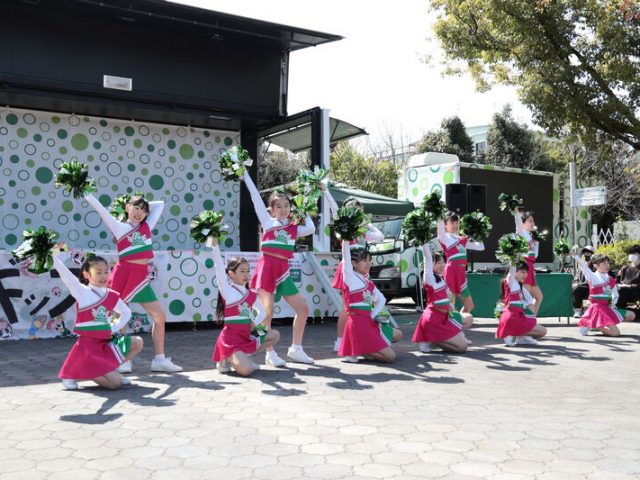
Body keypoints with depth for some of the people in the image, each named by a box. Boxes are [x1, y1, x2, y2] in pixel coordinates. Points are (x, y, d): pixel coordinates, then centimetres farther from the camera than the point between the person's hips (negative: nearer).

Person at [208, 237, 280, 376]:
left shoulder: (251, 294, 9)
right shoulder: (227, 290, -9)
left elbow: (262, 311, 22)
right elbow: (219, 267, -19)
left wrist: (254, 323, 3)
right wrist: (214, 244, -27)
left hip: (246, 336, 7)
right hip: (231, 338, -7)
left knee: (275, 335, 7)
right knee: (246, 370, -26)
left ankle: (246, 356, 8)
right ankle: (227, 360, 5)